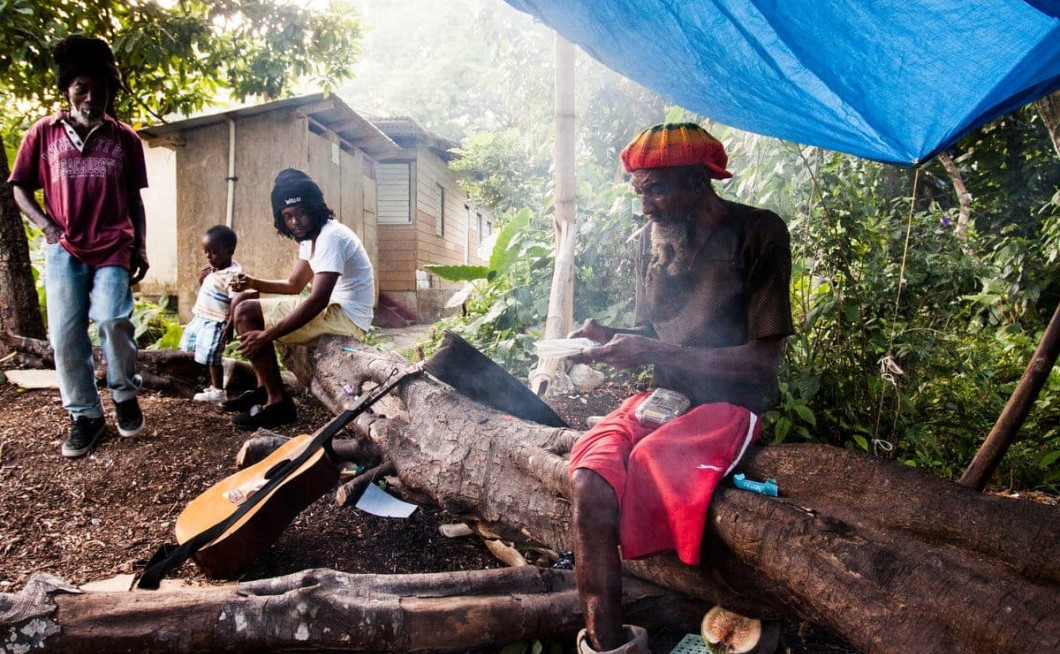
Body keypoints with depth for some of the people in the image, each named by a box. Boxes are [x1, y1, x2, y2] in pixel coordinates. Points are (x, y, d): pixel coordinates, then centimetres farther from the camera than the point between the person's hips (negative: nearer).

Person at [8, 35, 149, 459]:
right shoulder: (44, 132, 6)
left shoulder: (125, 138, 7)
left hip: (114, 248, -1)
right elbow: (20, 188, 11)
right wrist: (47, 225, -4)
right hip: (64, 249, 1)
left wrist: (141, 247, 5)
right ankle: (85, 415, 11)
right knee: (65, 334, -2)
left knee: (112, 319, -18)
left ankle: (125, 396, 6)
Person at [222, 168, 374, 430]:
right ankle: (264, 389, 11)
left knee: (245, 313, -16)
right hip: (332, 311, 10)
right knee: (242, 301, 15)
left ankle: (278, 402, -13)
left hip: (346, 318, -10)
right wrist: (254, 283, 2)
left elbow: (318, 300, -26)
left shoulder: (330, 237, -19)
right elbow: (294, 285, 21)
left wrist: (266, 336, -26)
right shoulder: (310, 238, 12)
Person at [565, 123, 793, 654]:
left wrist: (658, 353, -19)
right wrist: (607, 338, -5)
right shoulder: (653, 237, 10)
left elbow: (763, 359, -11)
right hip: (663, 397, 5)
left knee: (647, 462, -31)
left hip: (729, 404, -5)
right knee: (589, 482, -23)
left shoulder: (758, 233, -7)